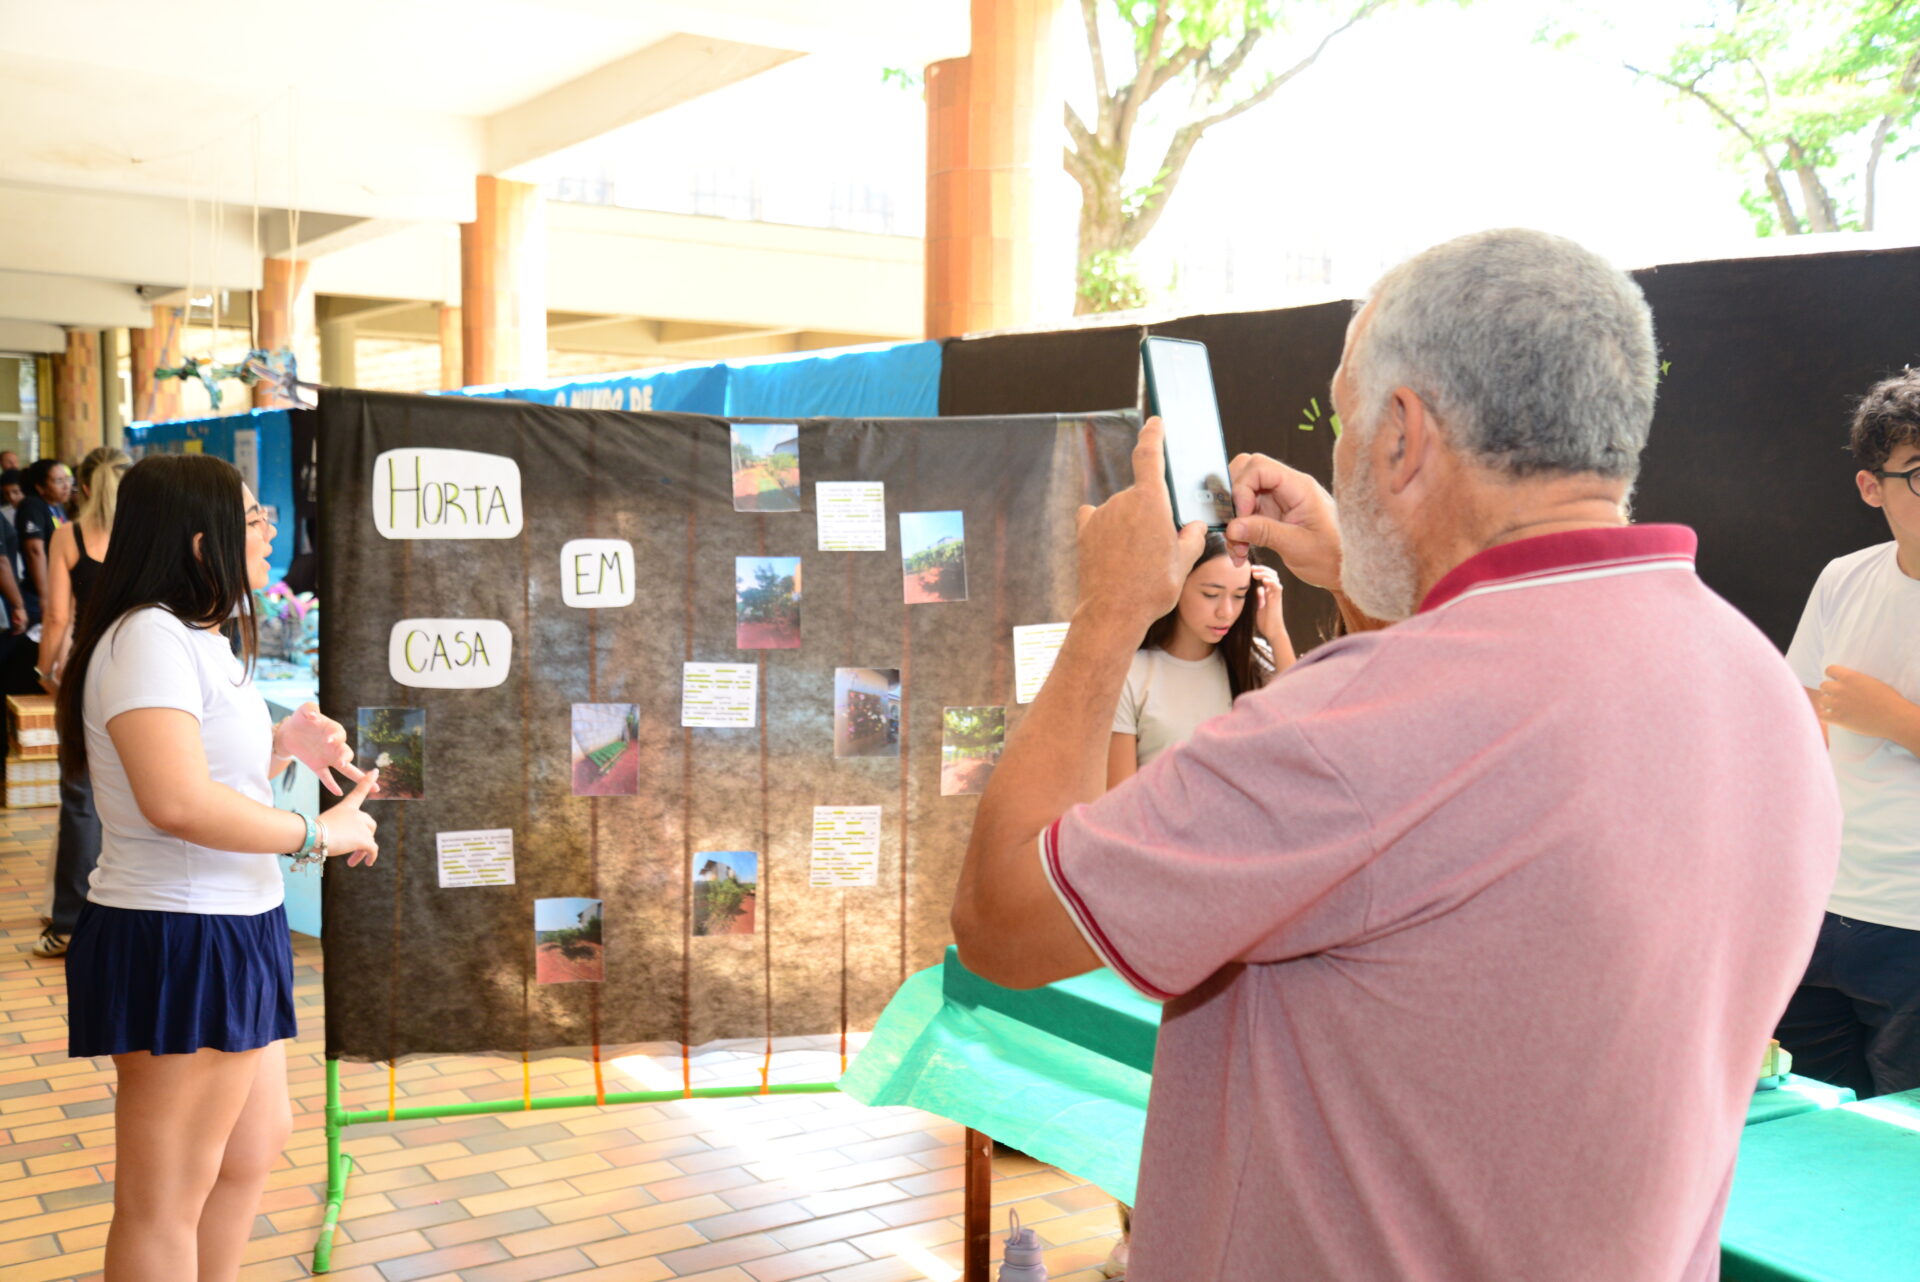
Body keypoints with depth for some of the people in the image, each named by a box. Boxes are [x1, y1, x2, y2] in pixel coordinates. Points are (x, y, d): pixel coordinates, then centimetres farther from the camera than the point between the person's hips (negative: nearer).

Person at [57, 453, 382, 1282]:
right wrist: (317, 833, -21)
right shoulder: (149, 637, -19)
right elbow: (177, 802, -32)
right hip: (177, 941, -11)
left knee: (257, 1142, 24)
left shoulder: (199, 639, 15)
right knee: (166, 1200, 2)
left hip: (231, 931, 11)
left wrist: (283, 744, 8)